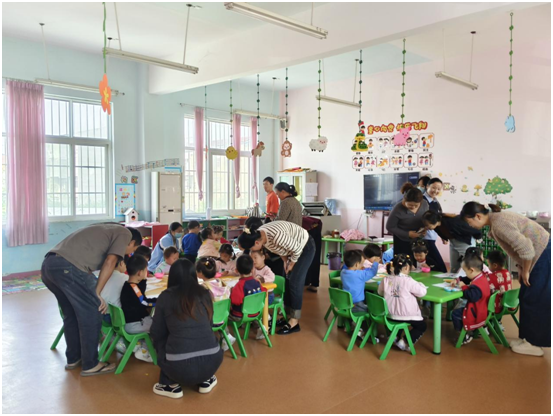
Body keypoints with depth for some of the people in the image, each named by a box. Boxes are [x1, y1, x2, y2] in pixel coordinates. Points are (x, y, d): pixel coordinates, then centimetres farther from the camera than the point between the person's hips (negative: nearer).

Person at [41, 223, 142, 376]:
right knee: (91, 314, 4)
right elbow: (110, 262, -4)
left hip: (48, 264, 9)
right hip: (68, 266, -9)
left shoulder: (105, 230, 34)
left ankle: (73, 358, 35)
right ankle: (90, 365, 14)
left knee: (71, 314, 23)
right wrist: (97, 293, 0)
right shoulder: (125, 233, 10)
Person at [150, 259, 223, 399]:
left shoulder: (166, 296, 2)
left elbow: (156, 333, 12)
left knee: (159, 341, 27)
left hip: (180, 368, -2)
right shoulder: (204, 293, 9)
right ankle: (206, 380, 28)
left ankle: (171, 385, 21)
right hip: (211, 363, 3)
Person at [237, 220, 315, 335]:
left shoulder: (276, 236, -39)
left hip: (305, 248, -8)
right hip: (293, 248, 8)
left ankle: (294, 322, -1)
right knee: (288, 281, 9)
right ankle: (288, 316, 20)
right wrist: (285, 261, -1)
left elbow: (297, 249, -26)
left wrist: (291, 264, -11)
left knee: (295, 283, -8)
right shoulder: (259, 234, -13)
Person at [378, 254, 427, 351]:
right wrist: (420, 285, 4)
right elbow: (422, 292, -15)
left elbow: (380, 292, 9)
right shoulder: (408, 281, -22)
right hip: (407, 315, -5)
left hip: (390, 314, 6)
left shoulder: (386, 279, -6)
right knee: (422, 325, 20)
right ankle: (405, 343, 5)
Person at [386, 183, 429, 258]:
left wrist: (424, 228, -14)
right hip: (402, 242, -4)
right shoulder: (398, 209, -26)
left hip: (418, 240, 4)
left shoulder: (424, 204, -12)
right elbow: (390, 227, -15)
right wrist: (407, 234, -23)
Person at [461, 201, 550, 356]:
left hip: (543, 255, -10)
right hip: (539, 254, 10)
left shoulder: (498, 224, -25)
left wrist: (525, 271, -15)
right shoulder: (496, 219, 6)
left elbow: (525, 248, -29)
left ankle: (535, 344, 9)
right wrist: (521, 269, 13)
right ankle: (528, 338, 24)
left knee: (535, 300, -2)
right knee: (526, 298, 14)